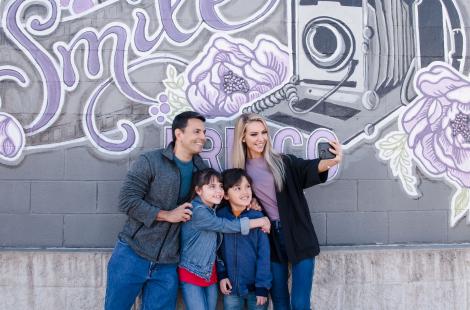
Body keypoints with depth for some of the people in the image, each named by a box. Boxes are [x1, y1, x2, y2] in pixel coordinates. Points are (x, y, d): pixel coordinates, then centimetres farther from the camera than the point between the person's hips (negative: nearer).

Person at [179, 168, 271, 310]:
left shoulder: (214, 210, 5)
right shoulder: (197, 210, -20)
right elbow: (226, 225, -23)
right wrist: (259, 222, -16)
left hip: (210, 273, 7)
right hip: (191, 273, -7)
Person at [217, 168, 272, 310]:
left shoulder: (258, 217, -10)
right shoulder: (219, 216, -5)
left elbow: (264, 254, -9)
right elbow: (215, 249, 3)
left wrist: (263, 286, -11)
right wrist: (221, 275, -3)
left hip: (256, 287, -1)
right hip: (231, 287, 1)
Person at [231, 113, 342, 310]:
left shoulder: (282, 161, -3)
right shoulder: (240, 171, 3)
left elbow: (307, 168, -21)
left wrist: (330, 162, -41)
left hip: (298, 236, -2)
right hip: (270, 240, 2)